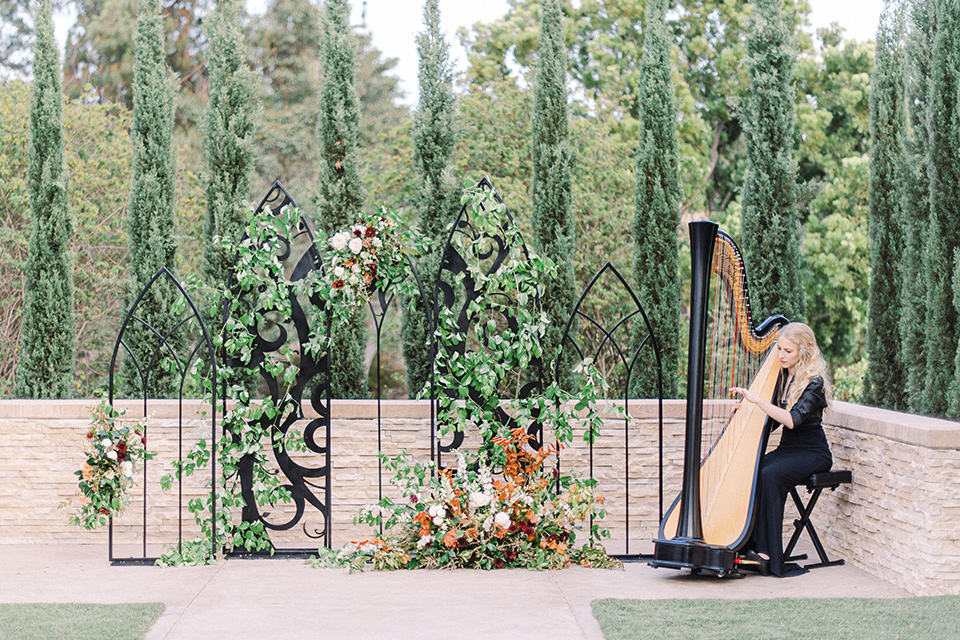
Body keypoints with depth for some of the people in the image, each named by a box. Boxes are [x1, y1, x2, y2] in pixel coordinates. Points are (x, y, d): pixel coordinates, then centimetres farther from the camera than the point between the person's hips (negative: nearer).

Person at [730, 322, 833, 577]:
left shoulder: (814, 382, -14)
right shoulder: (782, 377, 9)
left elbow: (792, 420, -28)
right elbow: (770, 422, 15)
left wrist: (756, 399, -33)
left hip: (812, 453, -7)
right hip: (786, 449, 7)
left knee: (769, 476, -32)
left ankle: (767, 555, -30)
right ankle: (745, 546, -20)